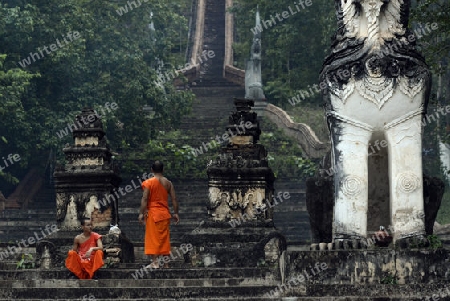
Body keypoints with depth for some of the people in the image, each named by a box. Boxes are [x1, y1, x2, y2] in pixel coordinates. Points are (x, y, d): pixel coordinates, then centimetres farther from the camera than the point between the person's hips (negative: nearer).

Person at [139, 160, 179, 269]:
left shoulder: (148, 182, -7)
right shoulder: (168, 183, 5)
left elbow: (144, 199, -13)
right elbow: (174, 199, 3)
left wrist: (141, 213, -12)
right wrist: (176, 213, 9)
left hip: (153, 213, -4)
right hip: (165, 214, 4)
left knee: (153, 237, -2)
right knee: (164, 237, 11)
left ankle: (155, 262, -10)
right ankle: (165, 262, 13)